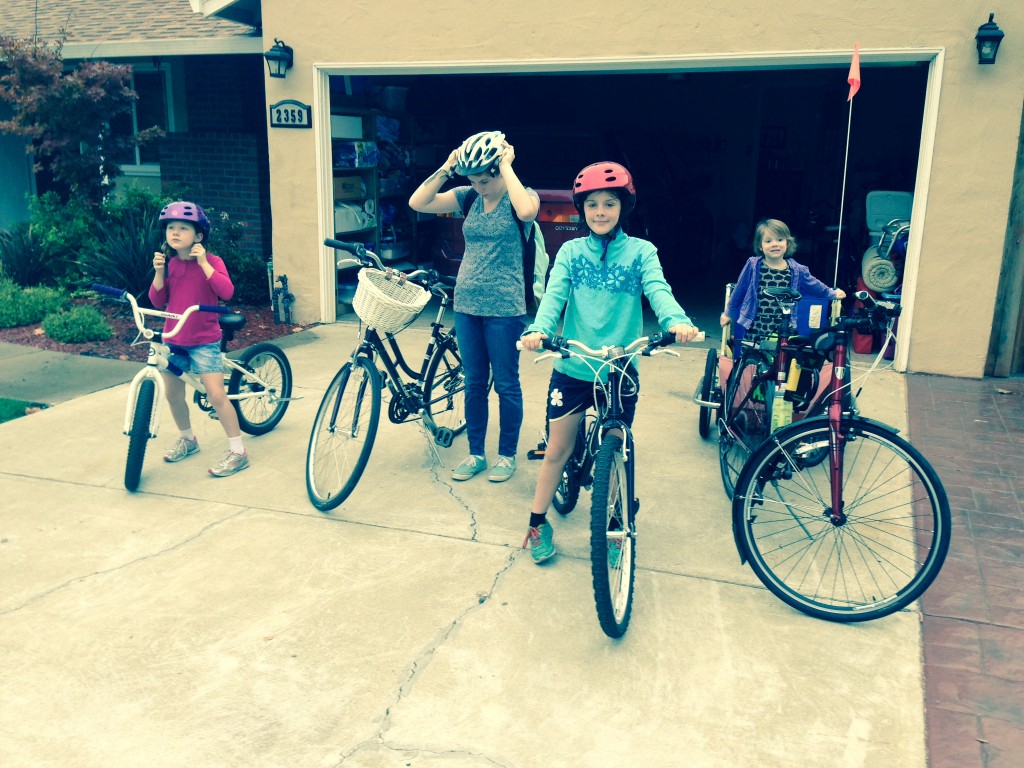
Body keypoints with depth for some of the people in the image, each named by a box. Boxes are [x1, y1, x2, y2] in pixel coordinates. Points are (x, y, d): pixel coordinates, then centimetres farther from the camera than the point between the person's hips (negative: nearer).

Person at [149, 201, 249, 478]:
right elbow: (157, 301, 1)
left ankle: (237, 451, -3)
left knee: (216, 395, -13)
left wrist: (203, 263, -27)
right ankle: (187, 439, 37)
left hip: (203, 340, -5)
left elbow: (226, 292, -24)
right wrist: (159, 271, -13)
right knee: (173, 394, 13)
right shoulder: (169, 263, 5)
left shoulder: (211, 261, -8)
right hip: (173, 339, 6)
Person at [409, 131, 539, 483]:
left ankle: (507, 454, 21)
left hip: (504, 308, -5)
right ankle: (476, 453, 25)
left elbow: (527, 211, -32)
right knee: (474, 383, 13)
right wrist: (446, 168, -10)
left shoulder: (521, 196, -6)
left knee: (506, 384, 6)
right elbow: (417, 203, -4)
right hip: (467, 304, 5)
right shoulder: (469, 196, 5)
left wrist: (507, 166, -22)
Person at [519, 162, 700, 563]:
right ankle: (538, 522, 26)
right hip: (572, 368, 1)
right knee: (557, 449, 9)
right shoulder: (571, 252, 2)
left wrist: (676, 321, -41)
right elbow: (554, 294, -12)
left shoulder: (640, 252, -2)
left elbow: (658, 289, -18)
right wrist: (538, 329, -33)